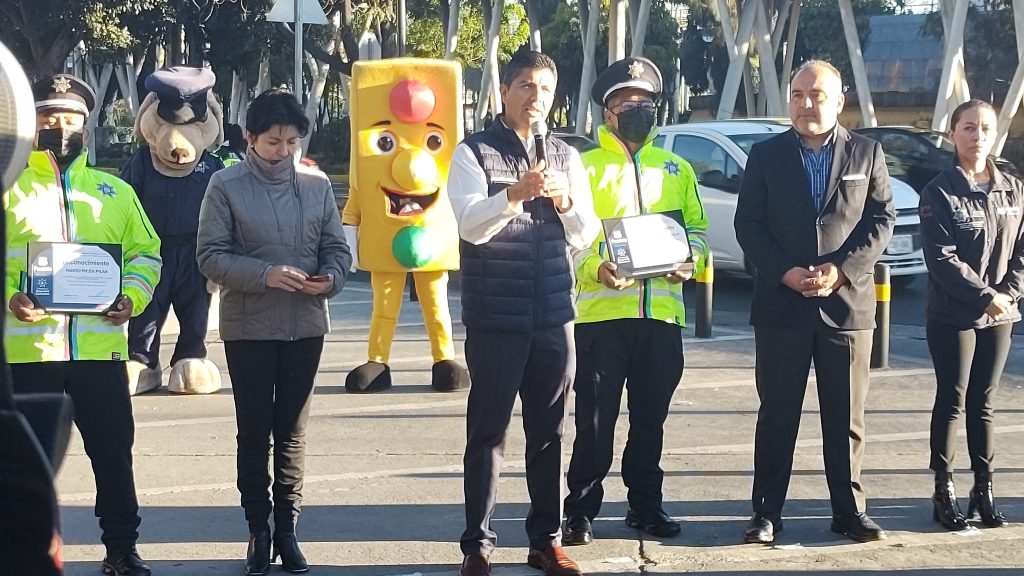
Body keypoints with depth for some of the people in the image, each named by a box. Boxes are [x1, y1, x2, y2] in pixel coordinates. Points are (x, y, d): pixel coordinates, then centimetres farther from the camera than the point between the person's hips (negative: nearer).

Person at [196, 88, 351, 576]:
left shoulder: (316, 183, 2)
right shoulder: (226, 185, -6)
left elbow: (336, 247, 7)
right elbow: (211, 256, -9)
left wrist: (331, 277, -15)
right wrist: (265, 275, -21)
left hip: (306, 326, 2)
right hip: (248, 328, -2)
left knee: (292, 432, 9)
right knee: (254, 432, 6)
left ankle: (287, 528, 18)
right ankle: (258, 530, 17)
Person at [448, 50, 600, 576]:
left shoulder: (566, 157, 11)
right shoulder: (473, 153, -3)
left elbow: (586, 235, 5)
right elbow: (472, 226, -17)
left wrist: (566, 201, -15)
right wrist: (515, 194, -34)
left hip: (554, 316, 4)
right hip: (494, 318, -4)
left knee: (549, 433, 9)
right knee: (487, 432, 0)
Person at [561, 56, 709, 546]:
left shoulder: (676, 169, 13)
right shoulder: (586, 166, 2)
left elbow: (696, 226, 15)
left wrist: (691, 259, -7)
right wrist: (596, 268, -21)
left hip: (662, 313, 4)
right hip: (602, 311, -3)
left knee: (651, 417, 12)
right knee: (595, 419, -2)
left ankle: (645, 505, 22)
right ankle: (581, 510, 6)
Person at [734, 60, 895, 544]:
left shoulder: (867, 153, 6)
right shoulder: (766, 155, 5)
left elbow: (881, 219, 1)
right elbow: (748, 225, 1)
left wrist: (842, 270, -12)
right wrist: (786, 274, -13)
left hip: (847, 303, 0)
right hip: (781, 305, 0)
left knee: (846, 419, 6)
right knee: (776, 416, 4)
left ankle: (849, 511, 15)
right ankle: (767, 513, 9)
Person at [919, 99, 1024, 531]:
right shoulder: (939, 192, -7)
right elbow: (942, 258, -14)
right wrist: (986, 297, -17)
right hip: (952, 316, -4)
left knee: (983, 404, 10)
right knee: (952, 402, 0)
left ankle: (984, 488, 15)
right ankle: (944, 491, 6)